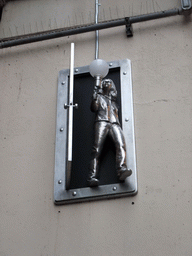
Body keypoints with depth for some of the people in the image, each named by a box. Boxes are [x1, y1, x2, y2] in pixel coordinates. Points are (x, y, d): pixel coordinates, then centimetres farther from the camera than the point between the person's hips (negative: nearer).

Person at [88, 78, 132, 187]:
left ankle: (122, 170, -46)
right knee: (97, 148, -20)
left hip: (115, 124, 3)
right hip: (102, 122, -3)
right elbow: (94, 108, 10)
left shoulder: (114, 101, 34)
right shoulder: (100, 97, 25)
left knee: (121, 145, -26)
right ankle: (93, 177, -32)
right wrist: (94, 98, -5)